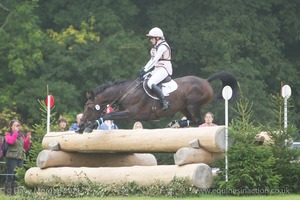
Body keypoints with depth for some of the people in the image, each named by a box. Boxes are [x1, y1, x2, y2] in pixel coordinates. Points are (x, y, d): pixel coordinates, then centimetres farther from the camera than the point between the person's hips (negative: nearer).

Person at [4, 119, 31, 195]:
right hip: (11, 158, -5)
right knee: (10, 176, -7)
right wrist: (15, 132, -15)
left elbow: (26, 148, 17)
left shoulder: (21, 136, 16)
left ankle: (14, 191, 12)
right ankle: (7, 192, -4)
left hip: (20, 158, 5)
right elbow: (10, 141, -22)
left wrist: (28, 140, 1)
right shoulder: (8, 135, 1)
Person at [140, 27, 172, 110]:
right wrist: (144, 68, 8)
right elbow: (152, 60, 20)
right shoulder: (156, 47, 16)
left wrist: (145, 70, -21)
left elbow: (155, 60, -21)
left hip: (164, 69, -11)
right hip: (157, 69, 11)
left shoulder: (162, 47, -15)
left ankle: (165, 102, -30)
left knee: (151, 83, -28)